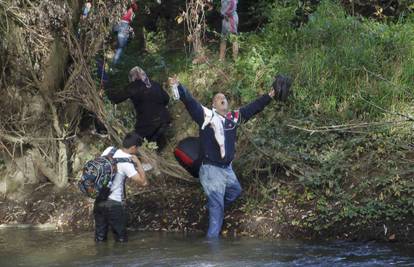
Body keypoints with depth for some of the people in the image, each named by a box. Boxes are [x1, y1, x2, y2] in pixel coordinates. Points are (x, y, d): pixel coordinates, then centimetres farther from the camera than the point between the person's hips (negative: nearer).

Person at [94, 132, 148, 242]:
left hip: (99, 201, 7)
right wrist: (138, 163, -10)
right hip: (113, 203, -7)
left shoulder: (109, 150, 1)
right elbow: (143, 182, -19)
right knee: (121, 239, 7)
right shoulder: (126, 163, -18)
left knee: (100, 239, 13)